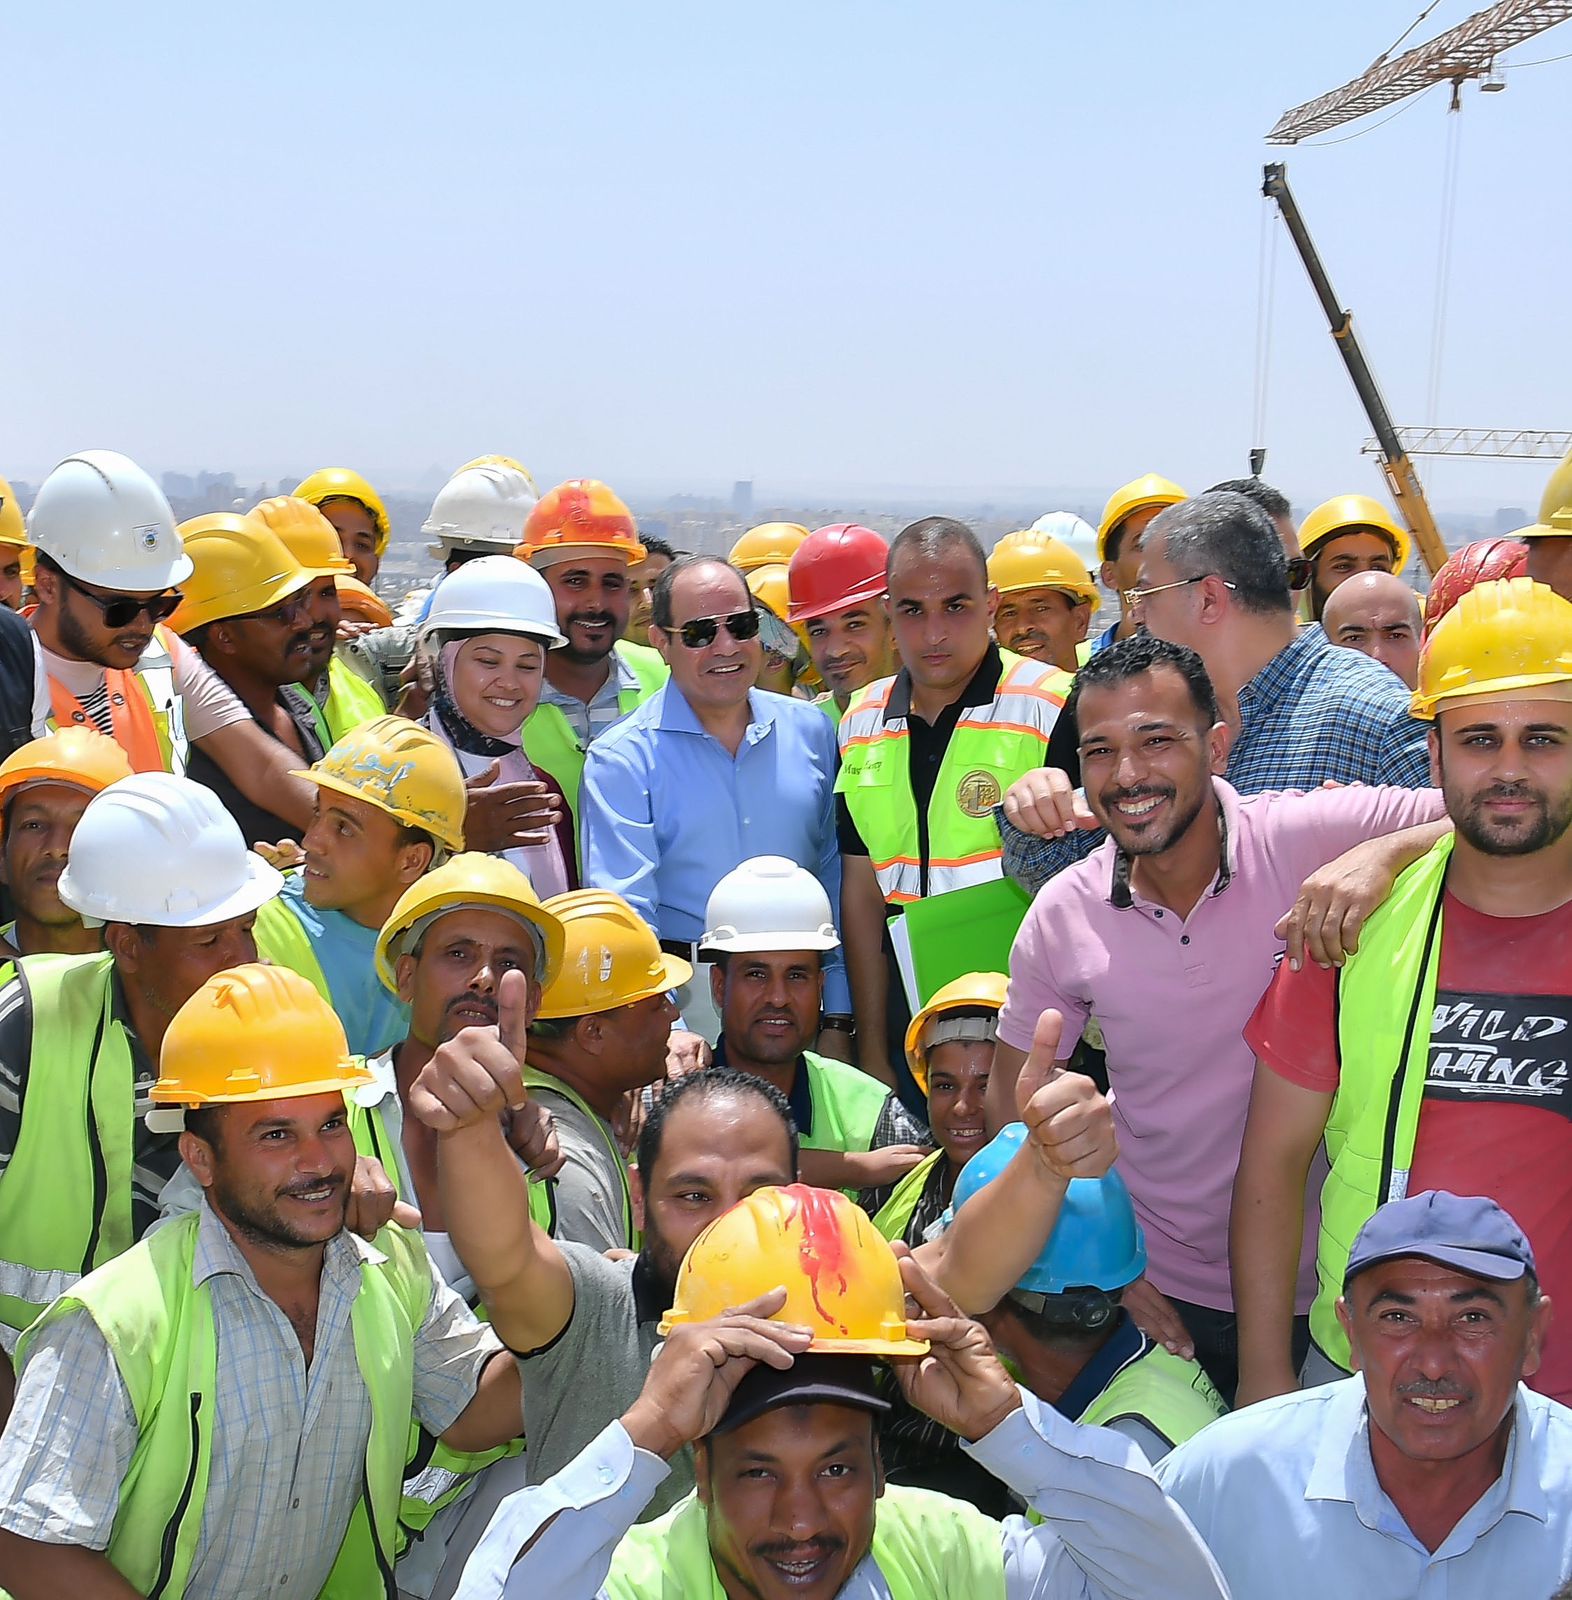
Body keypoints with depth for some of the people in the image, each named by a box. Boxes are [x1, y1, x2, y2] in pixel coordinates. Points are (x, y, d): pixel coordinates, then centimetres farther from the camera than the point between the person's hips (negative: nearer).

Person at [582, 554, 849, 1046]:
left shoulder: (809, 731, 8)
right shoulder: (621, 758, -4)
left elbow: (836, 881, 10)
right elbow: (625, 912, -11)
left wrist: (838, 1022, 5)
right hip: (686, 1004, -3)